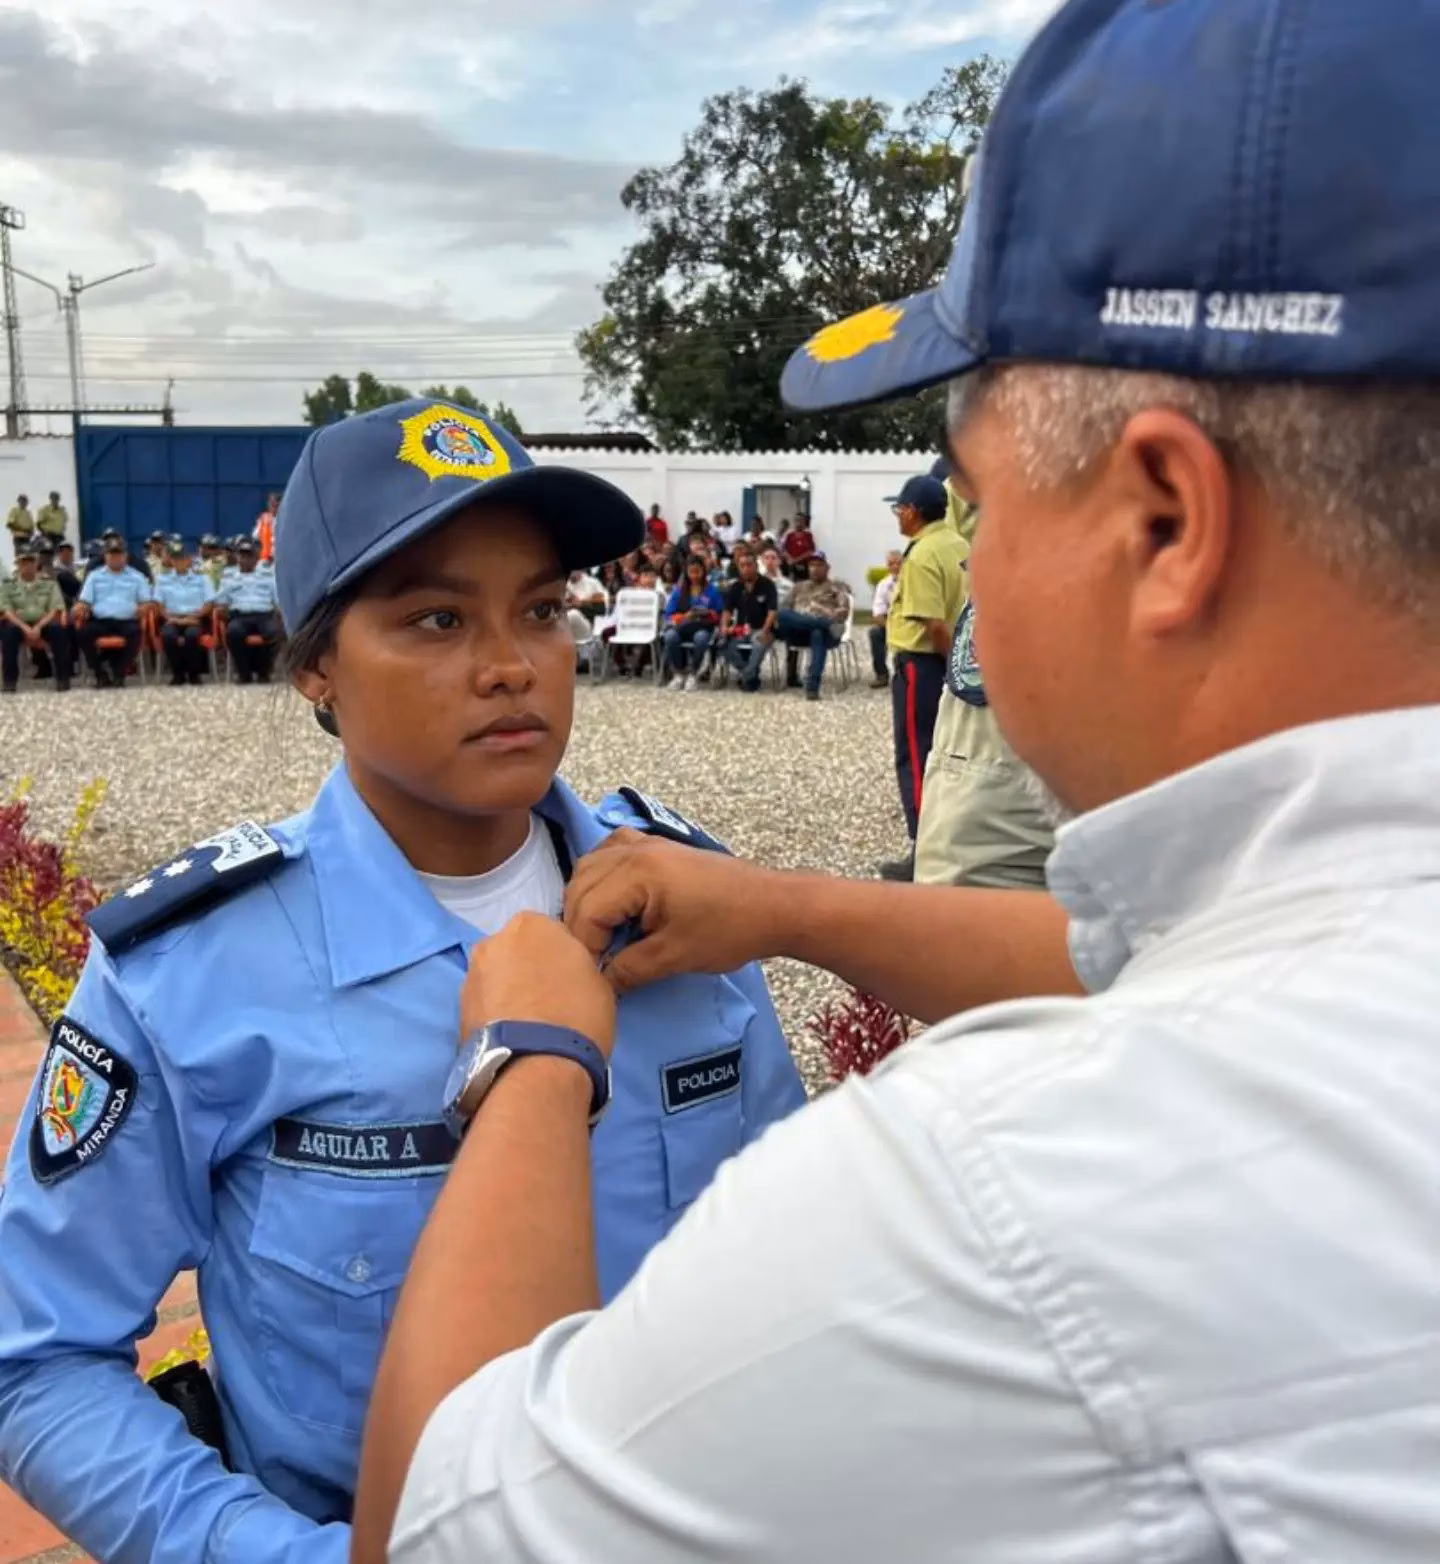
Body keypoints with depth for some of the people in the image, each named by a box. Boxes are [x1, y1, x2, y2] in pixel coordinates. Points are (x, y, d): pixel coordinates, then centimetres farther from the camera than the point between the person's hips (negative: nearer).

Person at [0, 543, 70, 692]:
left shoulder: (49, 582, 6)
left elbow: (55, 610, -1)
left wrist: (38, 627, -18)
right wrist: (25, 628, -20)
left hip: (44, 623, 0)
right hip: (19, 624, 0)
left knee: (59, 629, -32)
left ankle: (63, 679, -24)